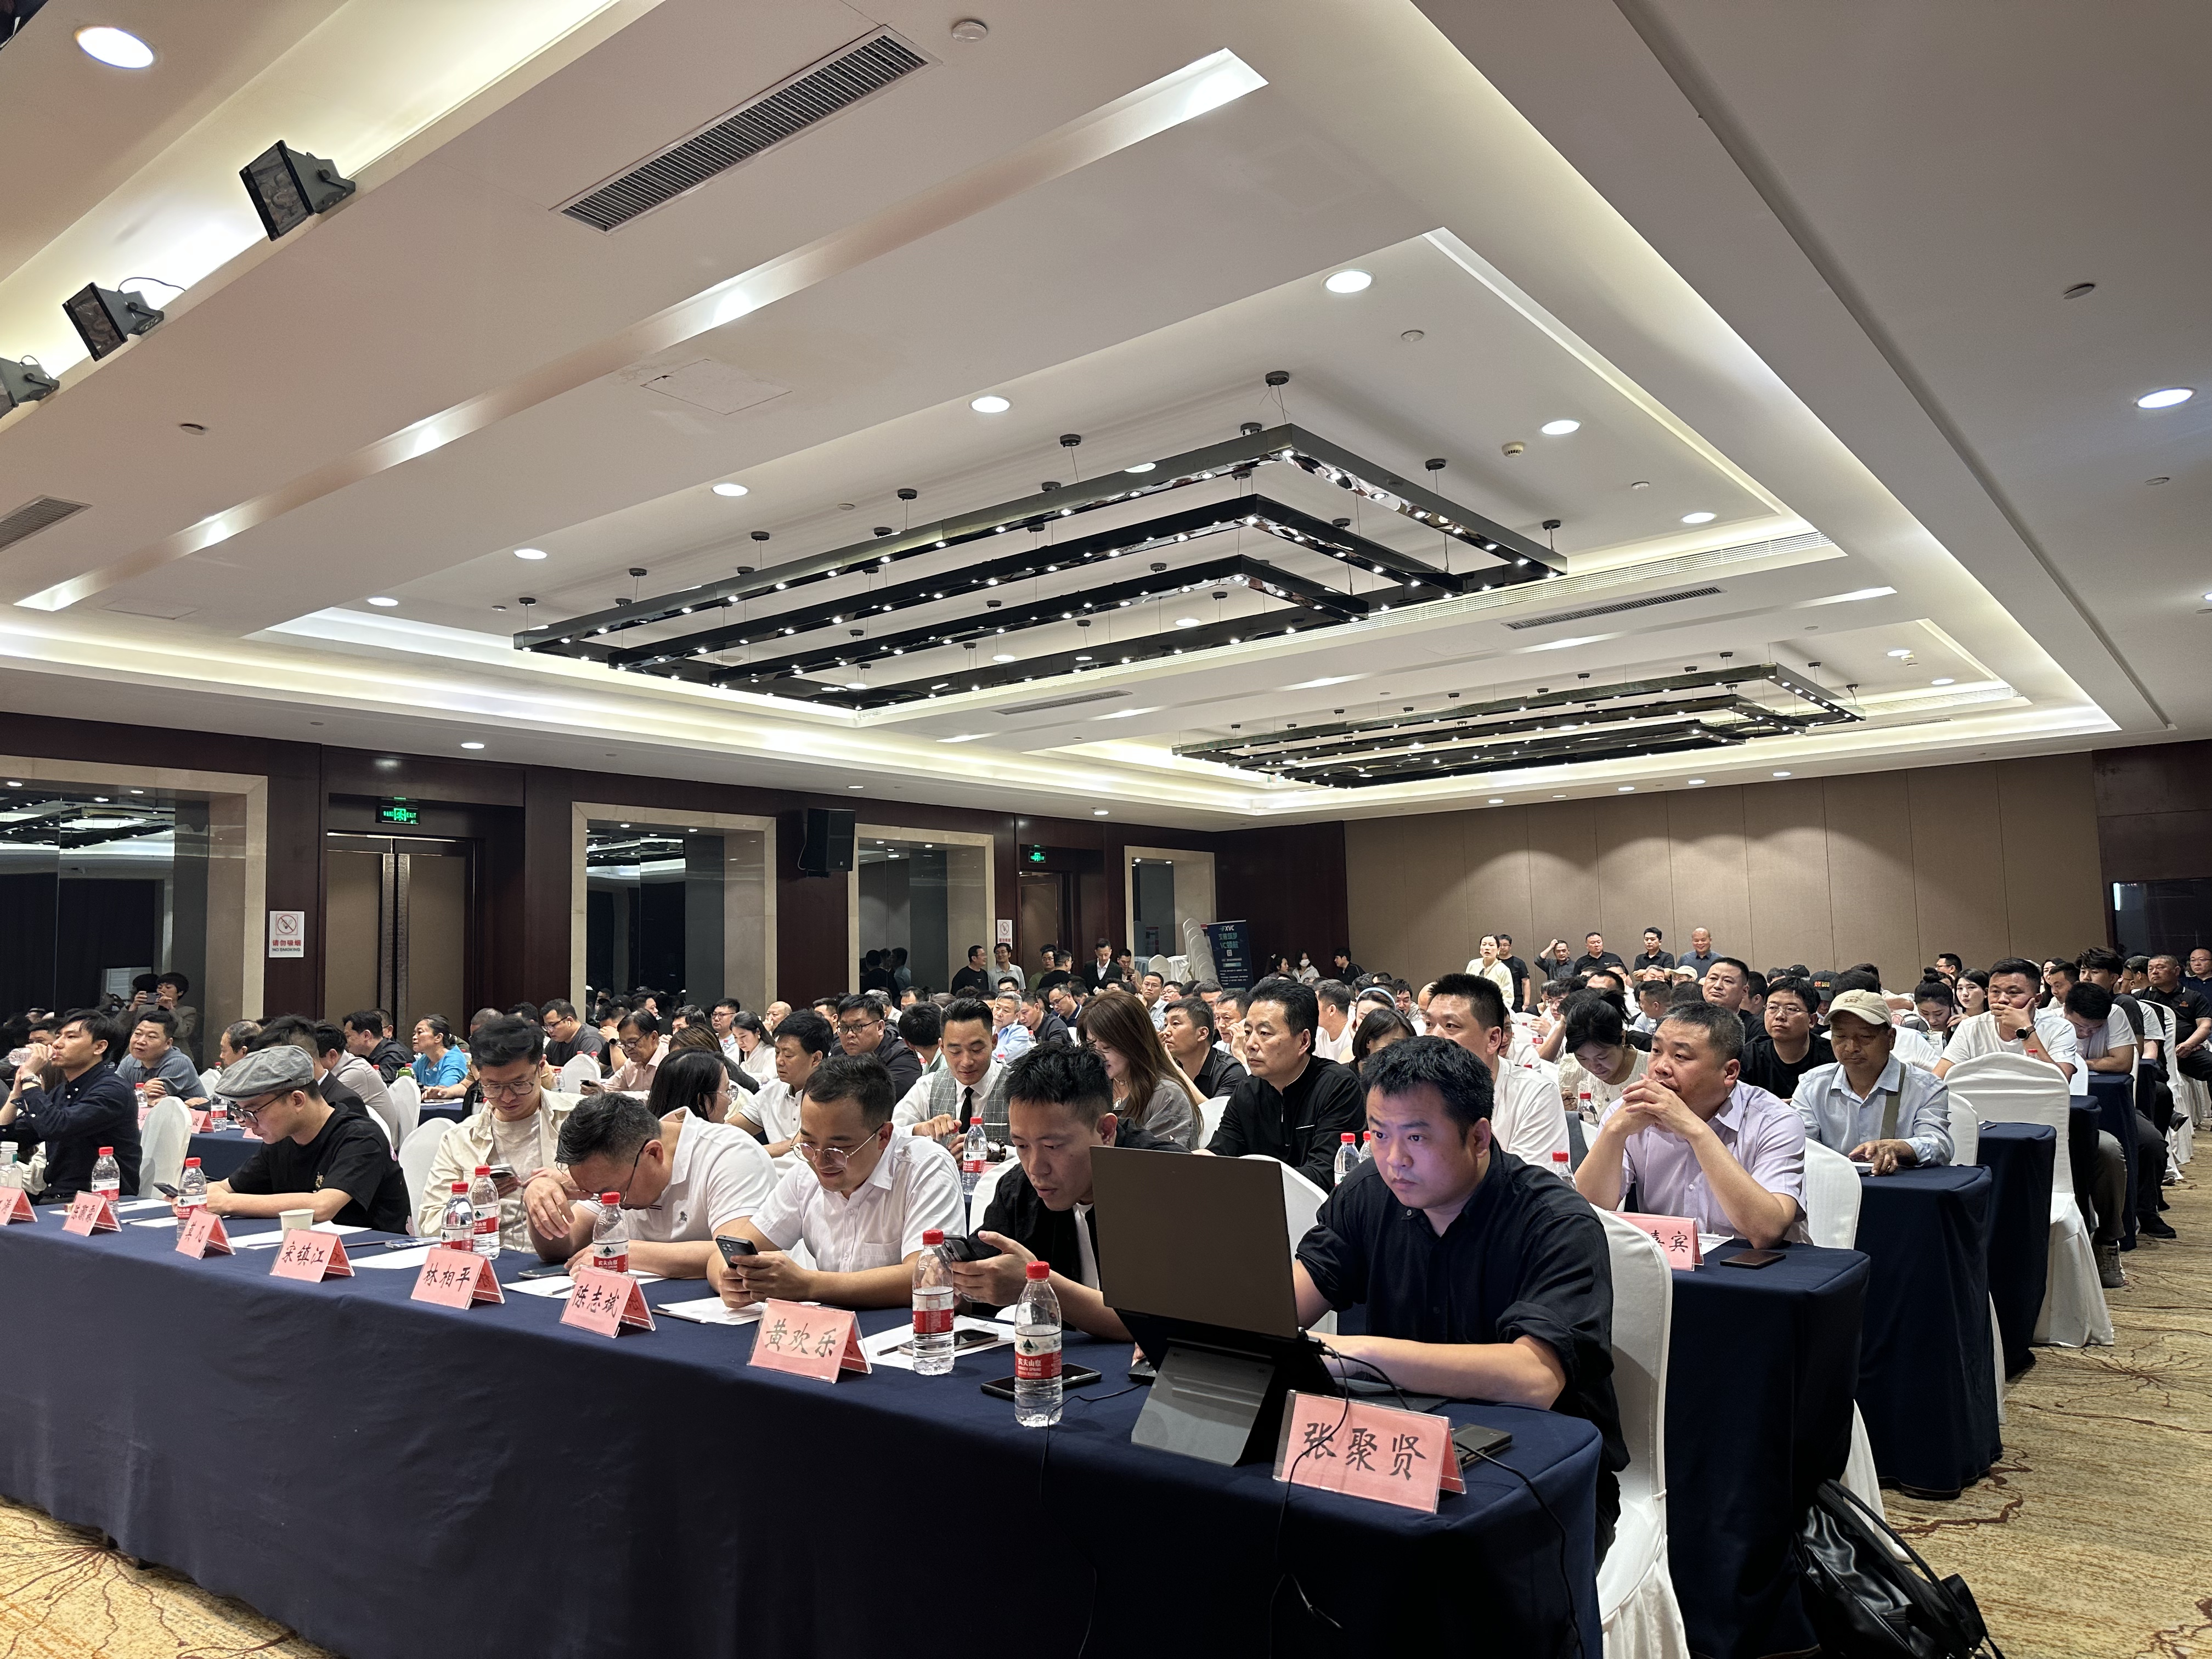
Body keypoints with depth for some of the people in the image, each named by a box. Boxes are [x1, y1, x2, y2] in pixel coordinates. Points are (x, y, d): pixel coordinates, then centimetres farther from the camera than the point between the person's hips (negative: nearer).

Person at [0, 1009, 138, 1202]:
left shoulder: (113, 1091, -13)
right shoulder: (60, 1092, 16)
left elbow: (54, 1128, -26)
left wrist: (30, 1077, -14)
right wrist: (19, 1085, 6)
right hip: (56, 1200, 8)